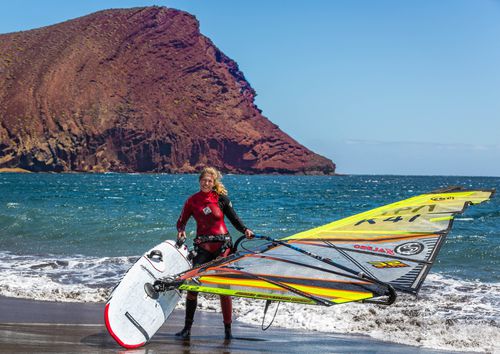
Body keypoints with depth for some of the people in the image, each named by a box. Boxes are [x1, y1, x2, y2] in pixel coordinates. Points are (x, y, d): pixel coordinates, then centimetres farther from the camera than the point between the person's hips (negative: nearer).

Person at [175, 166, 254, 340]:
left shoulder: (221, 198, 2)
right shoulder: (192, 201, 4)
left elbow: (234, 218, 8)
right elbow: (181, 222, 10)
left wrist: (245, 230, -8)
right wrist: (181, 232, -11)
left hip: (222, 244, -1)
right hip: (202, 246, 1)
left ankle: (228, 328, 6)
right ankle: (187, 328, 2)